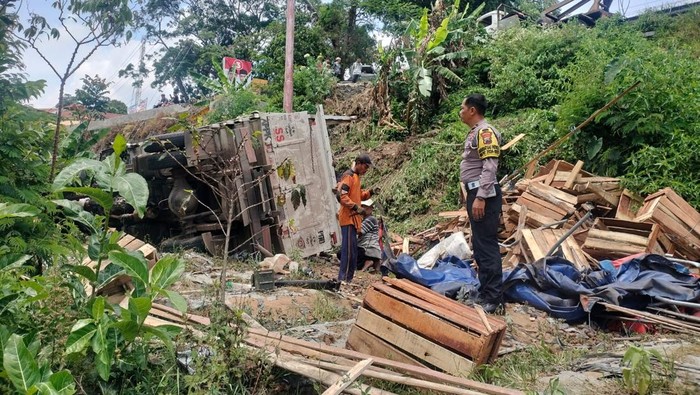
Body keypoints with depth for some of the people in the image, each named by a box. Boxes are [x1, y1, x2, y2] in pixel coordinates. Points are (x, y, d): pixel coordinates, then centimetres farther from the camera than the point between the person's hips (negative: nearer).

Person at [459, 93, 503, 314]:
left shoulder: (485, 132, -13)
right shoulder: (475, 132, 19)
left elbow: (490, 167, -21)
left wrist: (480, 197, -26)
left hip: (484, 195, -11)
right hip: (476, 193, 11)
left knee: (487, 246, -8)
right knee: (480, 246, 14)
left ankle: (494, 301, -4)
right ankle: (485, 294, 23)